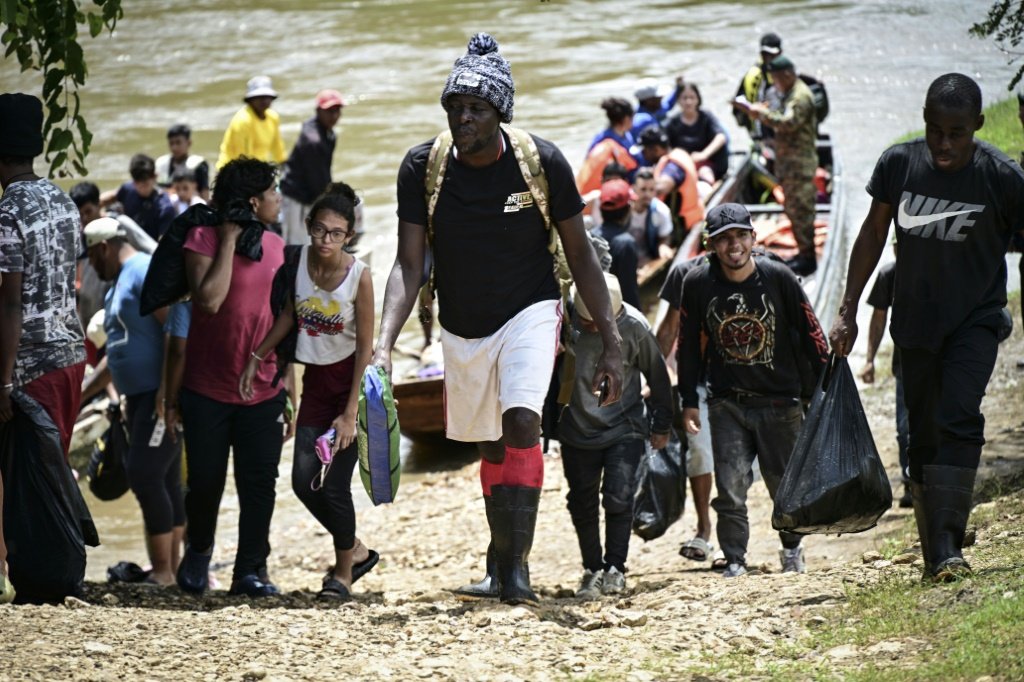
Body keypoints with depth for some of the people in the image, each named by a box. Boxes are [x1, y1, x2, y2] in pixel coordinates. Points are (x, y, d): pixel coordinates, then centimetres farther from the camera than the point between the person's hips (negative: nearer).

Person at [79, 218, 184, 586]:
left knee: (145, 475, -14)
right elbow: (117, 353, 30)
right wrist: (82, 391, 29)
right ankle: (171, 568, 14)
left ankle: (163, 573, -12)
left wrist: (167, 388, -25)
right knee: (164, 480, 11)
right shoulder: (119, 284, 22)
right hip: (140, 396, 10)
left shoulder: (145, 271, -10)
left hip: (164, 394, -10)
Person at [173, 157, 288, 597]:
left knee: (259, 482, -1)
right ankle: (198, 551, 31)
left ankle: (251, 570, 6)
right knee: (205, 481, 4)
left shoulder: (275, 245, 9)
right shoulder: (204, 237, -8)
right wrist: (230, 240, -17)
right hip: (207, 389, -4)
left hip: (263, 391, 4)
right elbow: (209, 299, -21)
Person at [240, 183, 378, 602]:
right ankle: (355, 550, 24)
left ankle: (343, 574, 10)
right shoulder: (299, 260, -7)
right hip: (315, 379, 5)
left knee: (334, 484, -8)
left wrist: (351, 413, -17)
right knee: (304, 481, 1)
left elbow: (365, 347, -15)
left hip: (351, 381, -5)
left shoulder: (358, 276, -19)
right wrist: (256, 358, 5)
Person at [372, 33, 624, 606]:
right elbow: (409, 266, -13)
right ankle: (500, 558, 33)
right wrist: (384, 345, -28)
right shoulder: (424, 167, -13)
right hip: (462, 328, 3)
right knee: (492, 447, 13)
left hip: (529, 312, -3)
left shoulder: (543, 162, -17)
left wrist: (612, 343, -9)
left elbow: (580, 255, -7)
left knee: (522, 421, -24)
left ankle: (517, 563, -23)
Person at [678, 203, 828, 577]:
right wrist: (689, 401, 6)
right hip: (727, 402, 0)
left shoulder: (779, 278, -8)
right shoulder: (697, 284, -5)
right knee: (729, 486, -7)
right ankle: (734, 559, 5)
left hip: (780, 401, 0)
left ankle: (791, 547, 32)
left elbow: (809, 334, -1)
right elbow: (688, 344, 6)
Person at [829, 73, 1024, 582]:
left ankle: (948, 547, -25)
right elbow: (873, 234, 6)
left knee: (958, 422, -21)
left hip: (975, 321, -3)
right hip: (915, 323, 3)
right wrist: (847, 311, 7)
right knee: (923, 437, 7)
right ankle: (934, 554, 16)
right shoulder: (899, 164, -8)